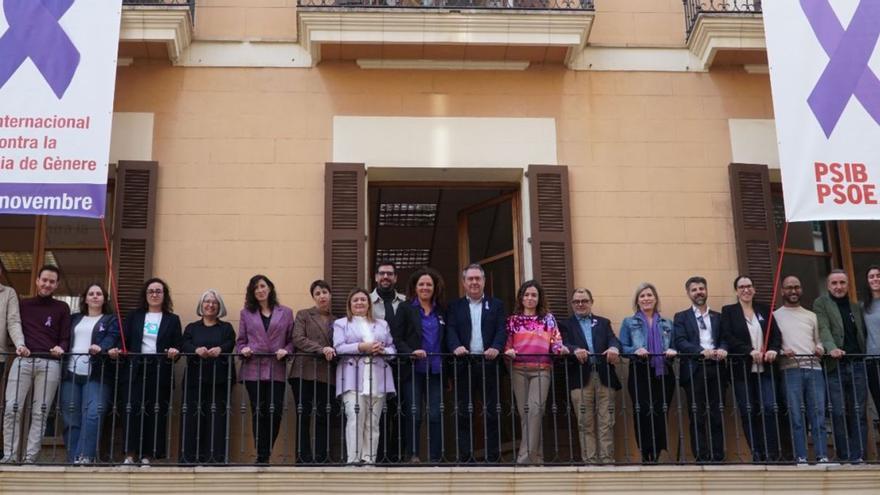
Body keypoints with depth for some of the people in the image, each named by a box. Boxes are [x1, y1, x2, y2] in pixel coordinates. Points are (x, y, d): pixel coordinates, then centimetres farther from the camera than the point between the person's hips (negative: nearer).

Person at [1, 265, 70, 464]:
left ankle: (30, 458, -4)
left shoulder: (62, 308, 15)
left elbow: (65, 337, 11)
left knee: (40, 412, -5)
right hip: (22, 360, 1)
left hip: (49, 363, -1)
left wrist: (60, 348, -11)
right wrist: (18, 345, -4)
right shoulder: (24, 304, 20)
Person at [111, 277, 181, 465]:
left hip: (160, 372, 0)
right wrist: (116, 350, -11)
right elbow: (124, 340, 8)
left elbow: (177, 346, 5)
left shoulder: (172, 319, 11)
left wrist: (174, 352, -16)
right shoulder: (134, 316, 15)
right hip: (135, 370, 1)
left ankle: (147, 455, 3)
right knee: (132, 410, -9)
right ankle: (130, 454, -2)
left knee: (155, 413, -3)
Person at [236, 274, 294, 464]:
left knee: (275, 412, -7)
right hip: (253, 370, 0)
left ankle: (265, 453, 9)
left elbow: (292, 339, 8)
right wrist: (243, 349, -9)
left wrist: (286, 350, -12)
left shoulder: (286, 313, 12)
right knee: (258, 413, 0)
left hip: (276, 370, 0)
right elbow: (240, 341, 12)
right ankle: (262, 456, 8)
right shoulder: (246, 313, 14)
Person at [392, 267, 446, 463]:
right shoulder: (405, 308, 4)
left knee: (436, 415, -1)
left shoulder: (441, 311, 15)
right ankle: (412, 454, 8)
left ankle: (435, 458, 4)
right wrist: (411, 352, -19)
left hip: (435, 370, 3)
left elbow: (445, 341, 16)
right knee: (413, 414, -2)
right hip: (413, 370, -3)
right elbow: (396, 338, -2)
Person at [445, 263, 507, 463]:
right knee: (464, 412, 1)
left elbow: (502, 330, 2)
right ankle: (465, 456, 6)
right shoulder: (455, 306, 13)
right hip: (464, 364, 0)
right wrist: (456, 347, -21)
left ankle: (493, 456, 6)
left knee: (492, 411, 1)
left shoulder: (496, 305, 13)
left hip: (489, 362, 0)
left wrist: (496, 347, -18)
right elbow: (451, 331, -1)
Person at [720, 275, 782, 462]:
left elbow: (776, 333, 7)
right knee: (748, 412, -1)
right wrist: (750, 351, -18)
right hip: (742, 369, -2)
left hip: (764, 368, 2)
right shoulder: (728, 311, 5)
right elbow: (728, 337, -7)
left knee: (769, 408, -8)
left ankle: (772, 453, -3)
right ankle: (757, 453, 5)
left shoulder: (764, 310, 14)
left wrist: (774, 349, -14)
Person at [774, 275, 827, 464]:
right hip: (790, 369, -3)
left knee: (818, 415, -3)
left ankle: (822, 457, -4)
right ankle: (801, 458, -6)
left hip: (814, 368, 3)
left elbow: (818, 341, 22)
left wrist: (820, 349, 1)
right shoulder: (775, 316, 11)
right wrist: (781, 352, -13)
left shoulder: (811, 316, 22)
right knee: (796, 416, -6)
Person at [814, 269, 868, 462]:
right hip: (835, 366, -4)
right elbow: (823, 329, -9)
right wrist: (832, 348, -27)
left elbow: (863, 335, 21)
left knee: (858, 413, 1)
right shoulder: (821, 303, 6)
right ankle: (844, 457, 0)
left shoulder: (856, 307, 20)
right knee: (839, 413, -6)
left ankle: (858, 457, 3)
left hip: (857, 365, 4)